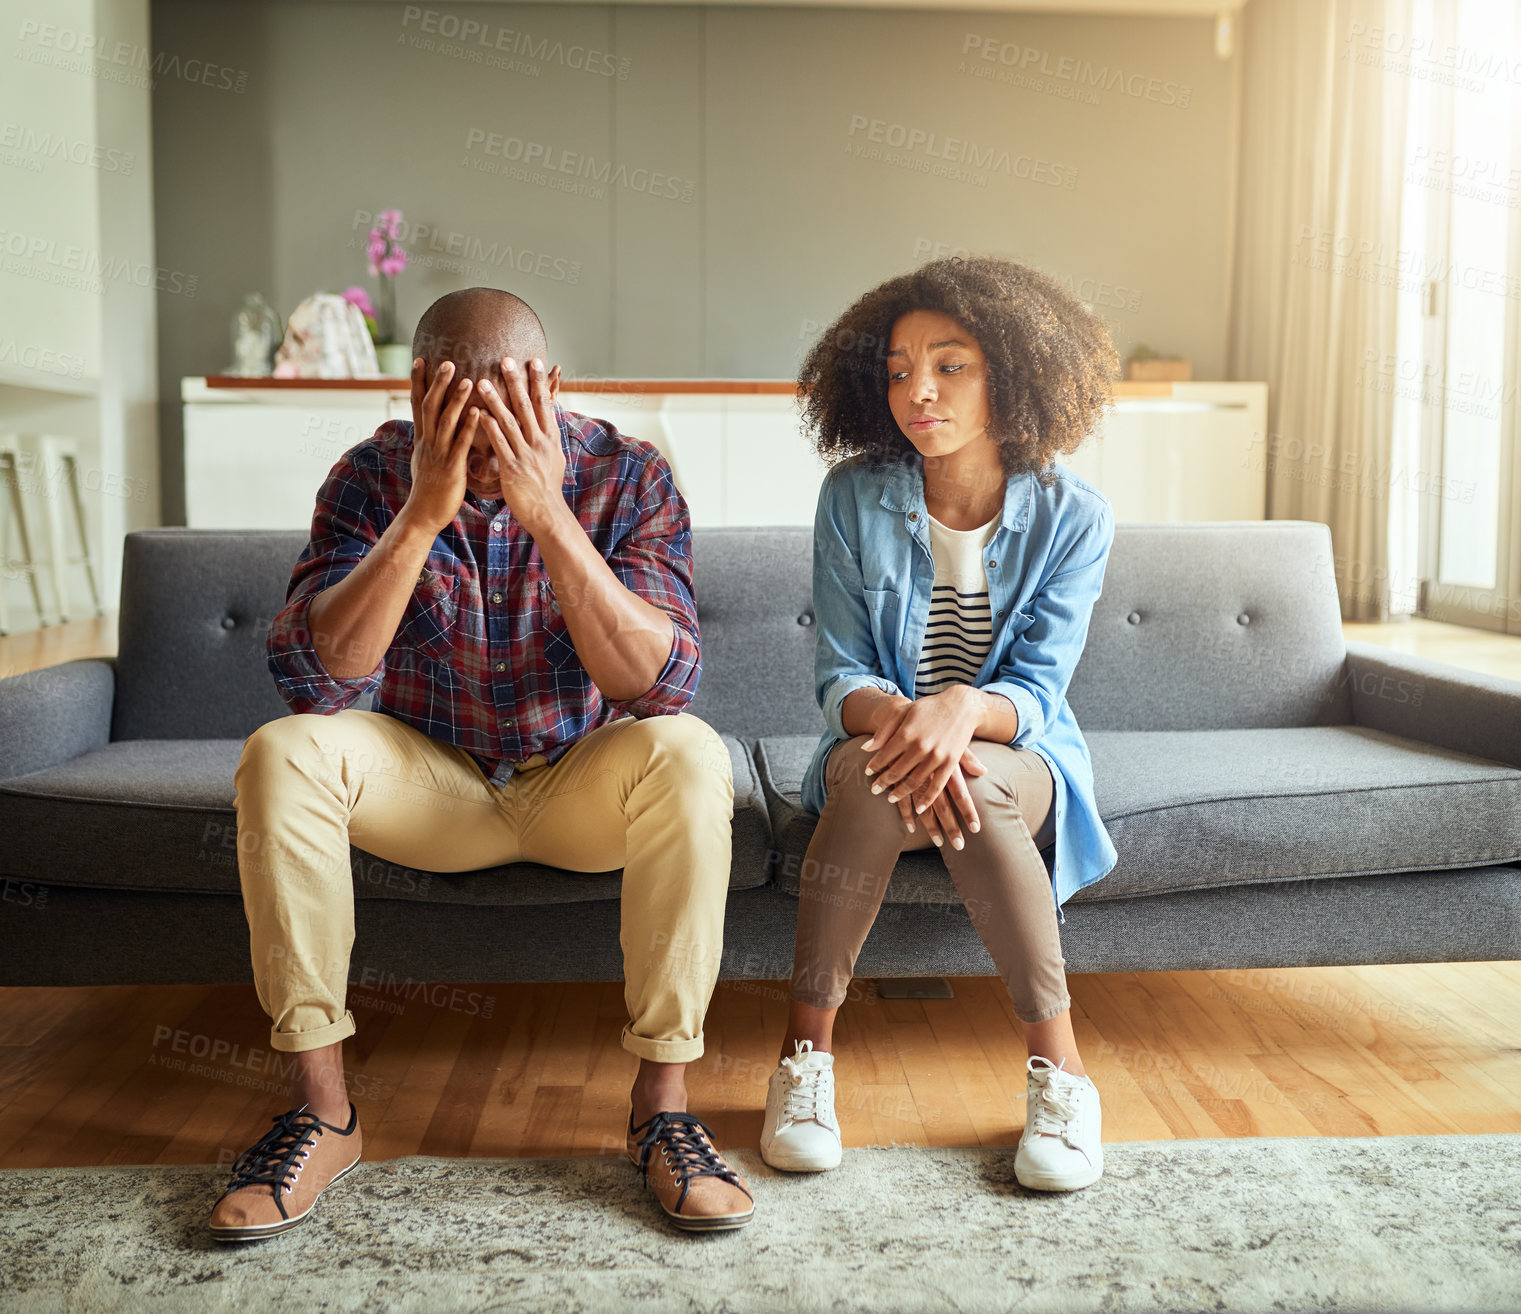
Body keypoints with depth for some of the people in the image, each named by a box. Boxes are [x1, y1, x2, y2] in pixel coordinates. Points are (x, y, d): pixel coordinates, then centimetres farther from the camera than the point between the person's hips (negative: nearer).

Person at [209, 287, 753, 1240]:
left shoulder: (628, 476, -14)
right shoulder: (372, 474, -11)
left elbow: (658, 685, -27)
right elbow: (316, 680, -23)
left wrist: (550, 515, -37)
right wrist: (422, 513, -33)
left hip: (582, 782, -1)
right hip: (428, 780, 1)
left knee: (688, 754, -32)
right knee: (282, 753, -25)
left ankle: (662, 1101, -21)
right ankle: (322, 1107, -16)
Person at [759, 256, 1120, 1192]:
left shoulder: (1071, 517, -8)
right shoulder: (856, 499, -6)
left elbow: (1037, 690, -13)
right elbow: (840, 673, -8)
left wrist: (964, 708, -37)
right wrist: (898, 716, -32)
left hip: (1020, 753, -1)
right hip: (880, 735, 1)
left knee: (975, 790, -36)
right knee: (872, 776, -35)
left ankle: (1058, 1066, -21)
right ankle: (808, 1049, -19)